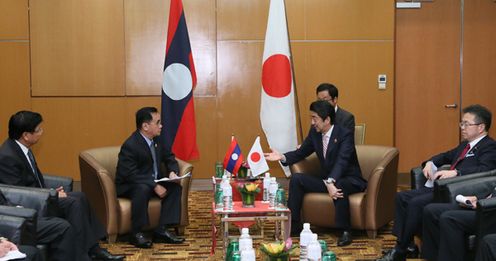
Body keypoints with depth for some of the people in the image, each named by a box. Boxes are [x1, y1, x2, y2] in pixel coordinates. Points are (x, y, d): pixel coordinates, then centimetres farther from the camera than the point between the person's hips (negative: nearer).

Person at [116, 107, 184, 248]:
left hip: (153, 182, 8)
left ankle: (162, 230, -13)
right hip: (129, 187, -8)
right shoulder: (130, 145, -24)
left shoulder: (157, 140, 0)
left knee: (175, 187, -12)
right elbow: (131, 175, -28)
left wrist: (172, 172, -10)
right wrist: (155, 186, -32)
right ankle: (136, 234, -26)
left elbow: (170, 158, 12)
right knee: (143, 189, -38)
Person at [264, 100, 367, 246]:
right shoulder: (314, 132, 0)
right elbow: (301, 153, 8)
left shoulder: (345, 134, -19)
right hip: (327, 179, 7)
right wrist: (282, 157, -12)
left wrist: (331, 183, -49)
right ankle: (293, 224, -3)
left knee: (338, 187, -39)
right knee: (296, 179, -10)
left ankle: (345, 231, -25)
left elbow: (342, 161, -33)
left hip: (350, 180, -6)